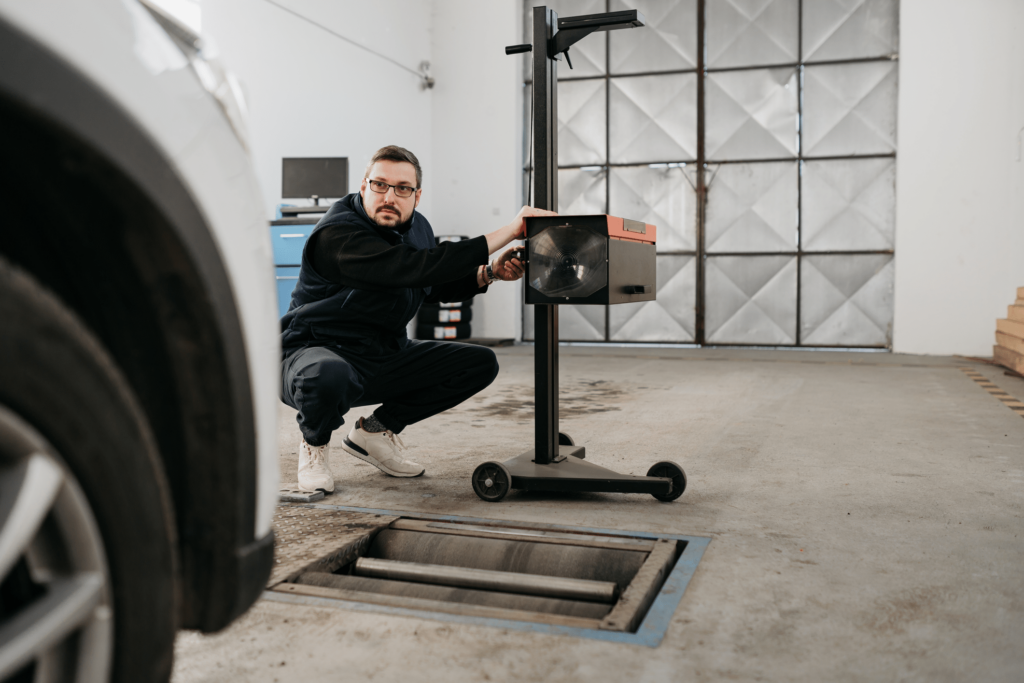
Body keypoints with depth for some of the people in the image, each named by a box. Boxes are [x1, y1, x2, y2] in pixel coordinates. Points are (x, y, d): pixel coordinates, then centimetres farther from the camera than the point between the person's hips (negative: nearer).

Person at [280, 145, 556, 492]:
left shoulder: (417, 227, 3)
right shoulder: (337, 235, -24)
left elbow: (437, 286, 20)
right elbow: (416, 268, -37)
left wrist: (489, 273, -1)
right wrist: (508, 232, -35)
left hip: (386, 354, 8)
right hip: (316, 350, -8)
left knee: (480, 363, -2)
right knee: (329, 377, -44)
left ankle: (376, 429, 10)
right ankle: (314, 443, -3)